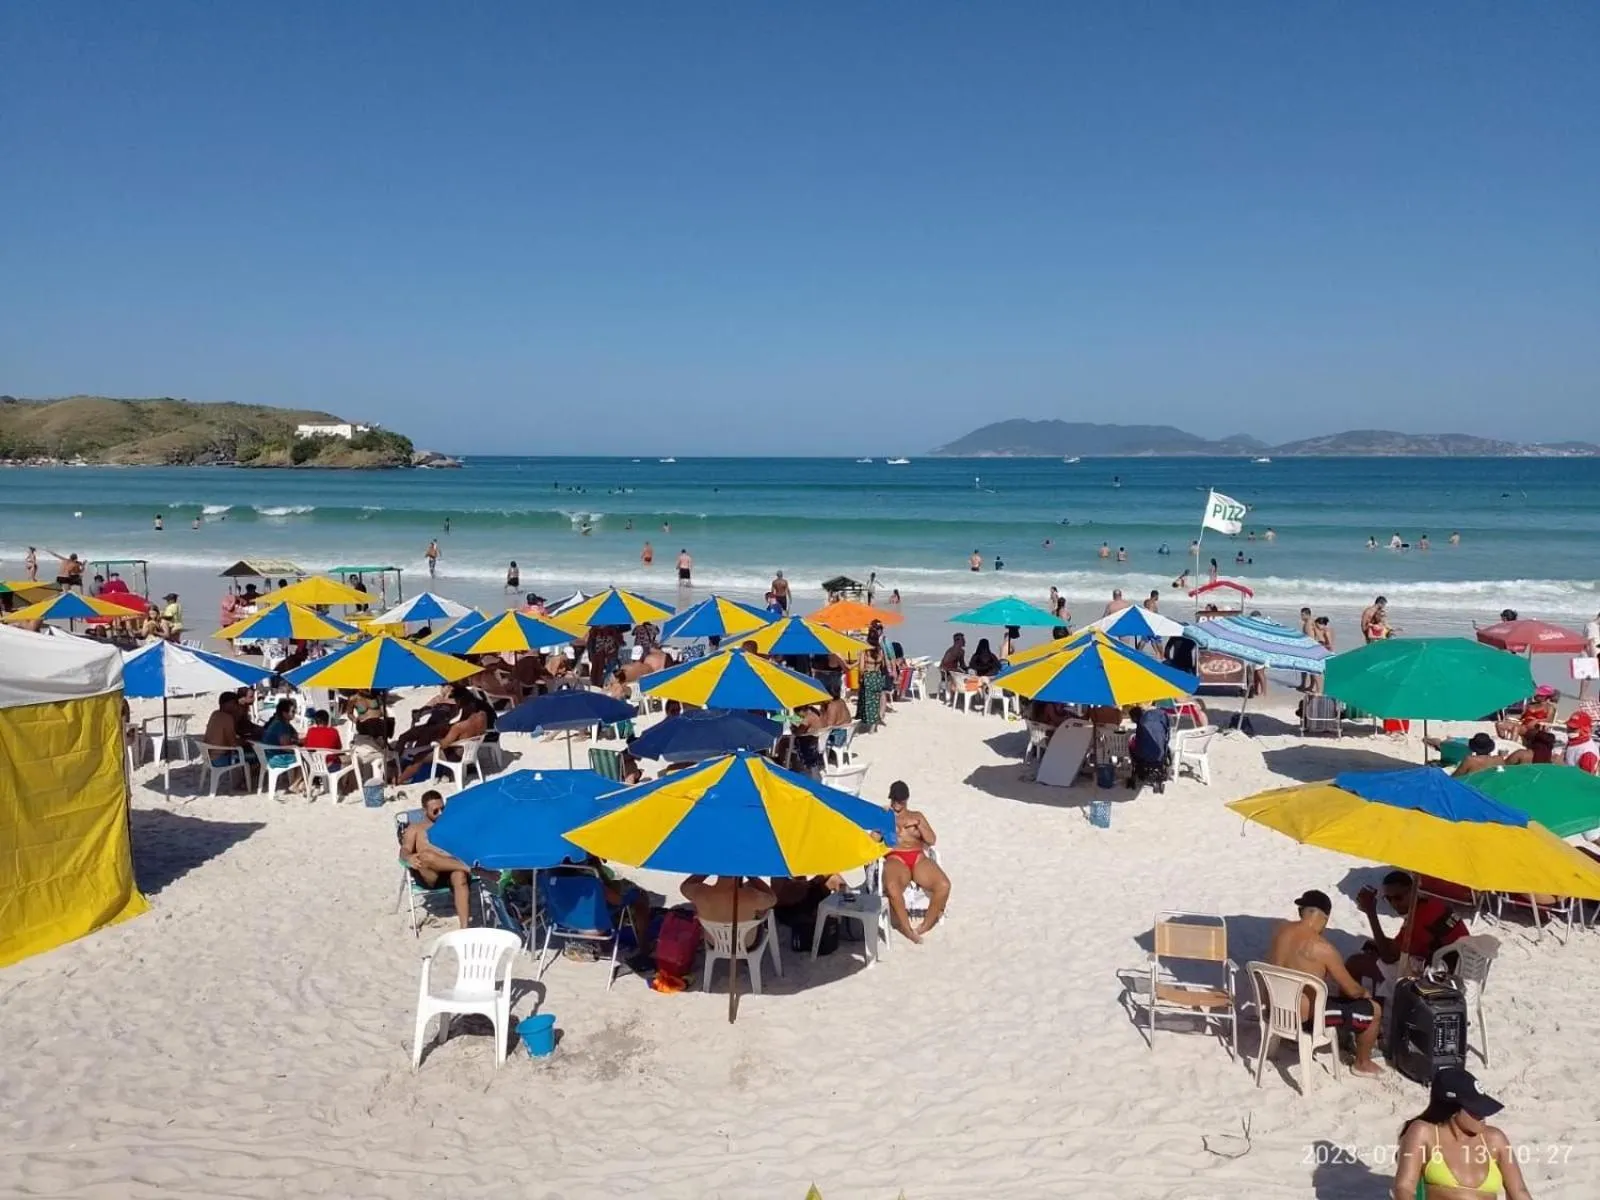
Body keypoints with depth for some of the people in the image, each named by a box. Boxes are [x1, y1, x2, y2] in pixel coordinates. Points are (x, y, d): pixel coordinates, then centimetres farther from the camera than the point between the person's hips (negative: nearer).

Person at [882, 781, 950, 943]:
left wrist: (918, 825, -2)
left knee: (944, 885, -29)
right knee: (892, 887, -40)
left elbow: (932, 840, 14)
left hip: (918, 858, 3)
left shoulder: (917, 815, 26)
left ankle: (924, 927, -17)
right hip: (895, 859, -2)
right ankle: (908, 930, -29)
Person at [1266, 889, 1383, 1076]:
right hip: (1304, 1016, -7)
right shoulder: (1323, 948, -23)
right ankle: (1362, 1064, 29)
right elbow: (1351, 989, -10)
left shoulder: (1280, 929, -5)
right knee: (1374, 1010, 10)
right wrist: (1364, 992, 11)